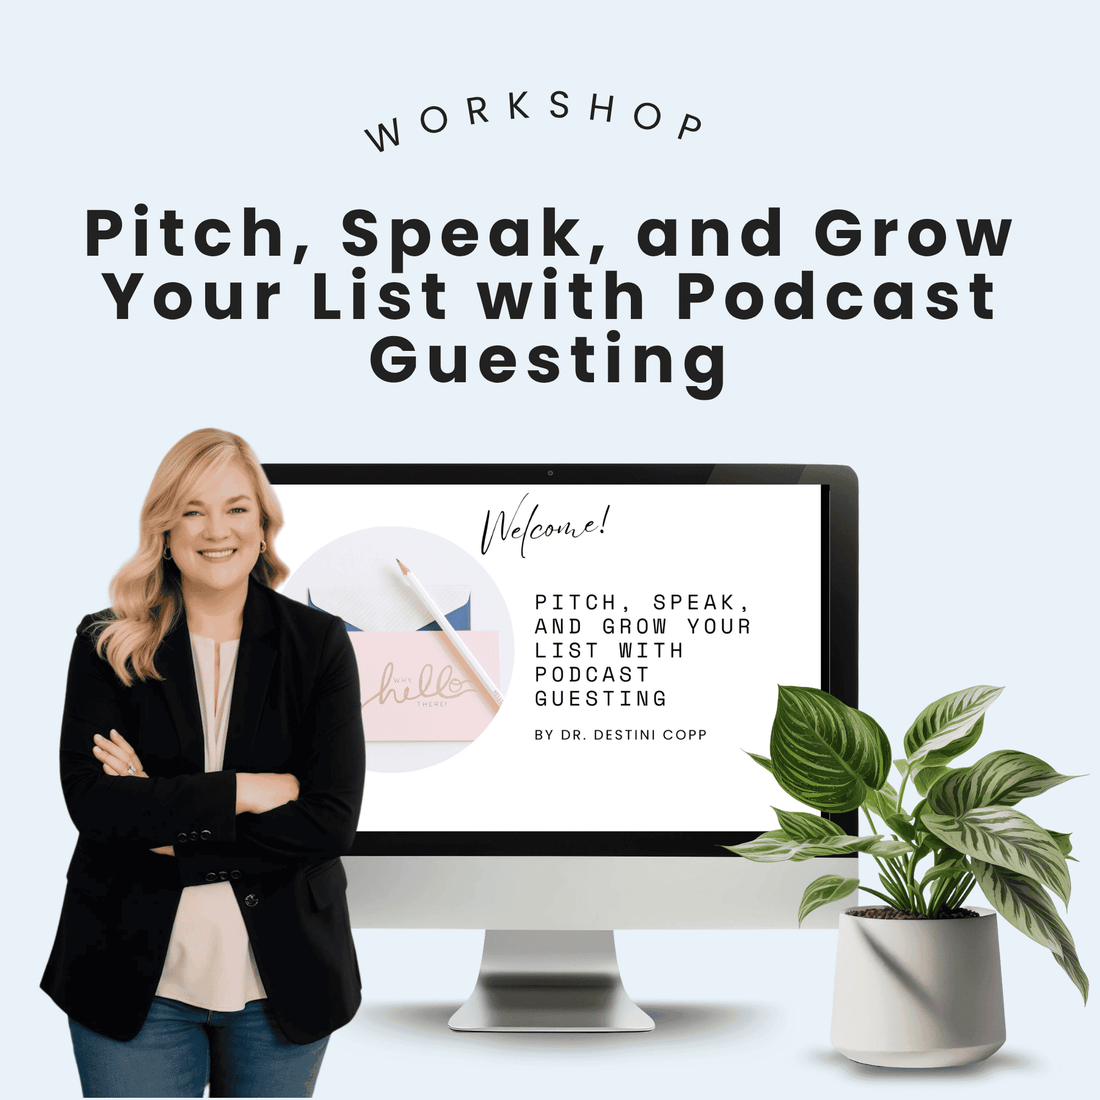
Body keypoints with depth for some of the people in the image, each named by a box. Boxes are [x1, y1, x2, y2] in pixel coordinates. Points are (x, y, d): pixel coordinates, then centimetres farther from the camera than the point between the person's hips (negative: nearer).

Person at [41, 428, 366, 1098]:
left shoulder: (320, 645, -1)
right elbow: (91, 802, -13)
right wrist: (245, 790, -16)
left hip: (280, 983, 1)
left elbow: (333, 821, -10)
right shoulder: (107, 647, 0)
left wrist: (173, 834, -14)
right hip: (138, 985, 0)